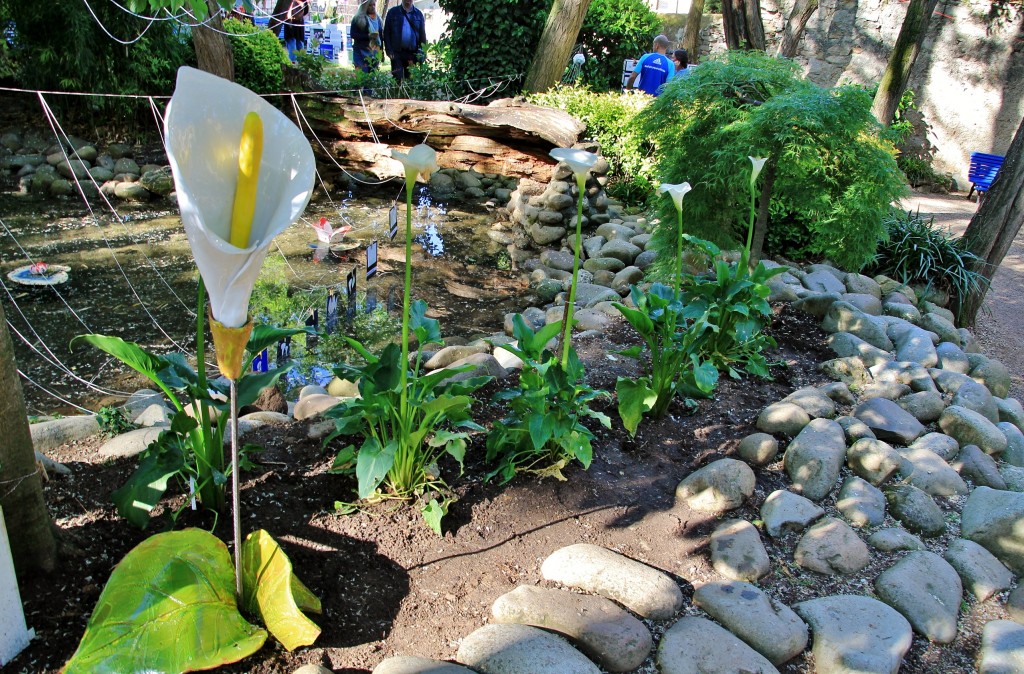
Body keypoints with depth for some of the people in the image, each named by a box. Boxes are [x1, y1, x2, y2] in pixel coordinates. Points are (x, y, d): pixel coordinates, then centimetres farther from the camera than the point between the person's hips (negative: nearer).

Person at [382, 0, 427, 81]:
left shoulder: (418, 14, 10)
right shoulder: (393, 12, 5)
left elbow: (422, 34, 10)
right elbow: (386, 32, 3)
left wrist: (422, 53, 1)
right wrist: (389, 50, -6)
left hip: (413, 53, 2)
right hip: (397, 52, -1)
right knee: (397, 79, -3)